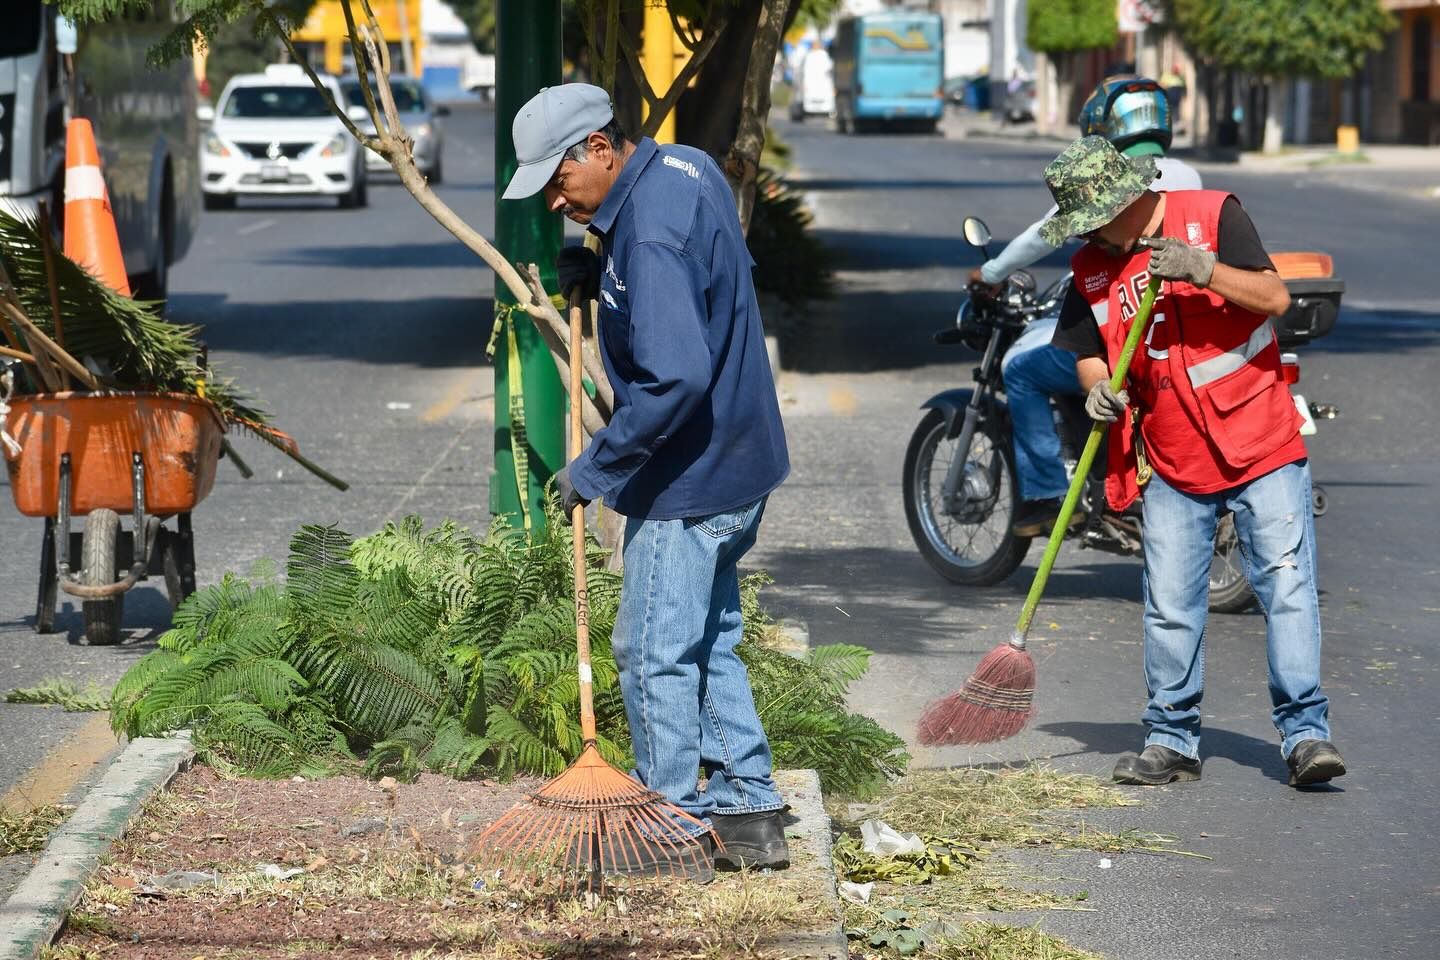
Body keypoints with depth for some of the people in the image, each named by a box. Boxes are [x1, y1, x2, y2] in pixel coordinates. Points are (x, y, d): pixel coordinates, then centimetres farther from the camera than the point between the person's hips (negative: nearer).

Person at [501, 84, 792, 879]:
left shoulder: (650, 234, -27)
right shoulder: (685, 167, 4)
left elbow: (675, 379, -34)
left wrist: (594, 470, -24)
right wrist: (599, 277, 3)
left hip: (689, 481, -10)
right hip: (736, 461, 10)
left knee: (654, 654, 1)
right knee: (709, 641, 19)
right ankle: (748, 813, 24)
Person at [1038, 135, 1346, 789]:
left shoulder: (1212, 216, -6)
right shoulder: (1091, 269, 6)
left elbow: (1274, 297, -12)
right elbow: (1087, 354, 15)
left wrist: (1204, 270, -27)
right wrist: (1098, 389, -7)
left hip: (1261, 446, -4)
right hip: (1171, 463, 4)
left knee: (1287, 583, -9)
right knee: (1169, 607, 3)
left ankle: (1305, 734, -8)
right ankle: (1171, 740, 14)